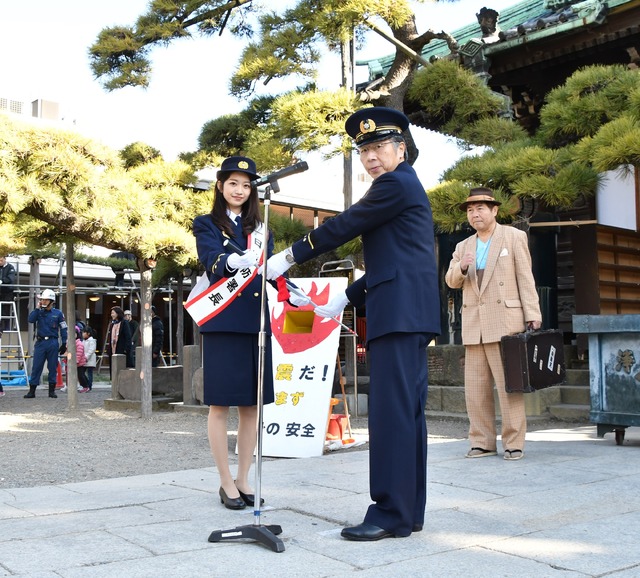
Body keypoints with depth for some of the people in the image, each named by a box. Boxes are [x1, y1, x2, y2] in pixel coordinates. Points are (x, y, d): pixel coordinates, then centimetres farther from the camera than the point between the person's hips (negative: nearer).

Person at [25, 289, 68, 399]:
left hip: (53, 343, -1)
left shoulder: (58, 313, 3)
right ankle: (32, 390, 2)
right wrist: (37, 308, -11)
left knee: (53, 367, 5)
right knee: (36, 366, -1)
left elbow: (63, 329, 4)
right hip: (40, 342, 1)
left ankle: (52, 390, 14)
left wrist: (64, 344, 0)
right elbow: (30, 319, -12)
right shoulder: (39, 312, 7)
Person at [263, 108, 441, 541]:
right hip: (409, 312, 11)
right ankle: (410, 511, 14)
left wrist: (290, 256, 2)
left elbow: (343, 226, -6)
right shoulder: (404, 187, 26)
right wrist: (346, 300, 26)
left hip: (399, 311, -11)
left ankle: (391, 513, -8)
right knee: (408, 410, 9)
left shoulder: (395, 185, -6)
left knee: (391, 410, -11)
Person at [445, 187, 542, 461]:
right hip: (473, 326, 5)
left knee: (509, 385, -4)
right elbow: (451, 281, 14)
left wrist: (533, 315, -8)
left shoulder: (514, 237, 5)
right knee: (475, 388, 4)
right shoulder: (463, 247, 19)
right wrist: (461, 267, -9)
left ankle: (514, 443, 1)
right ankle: (482, 442, 11)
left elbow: (525, 279, 0)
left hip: (505, 322, -5)